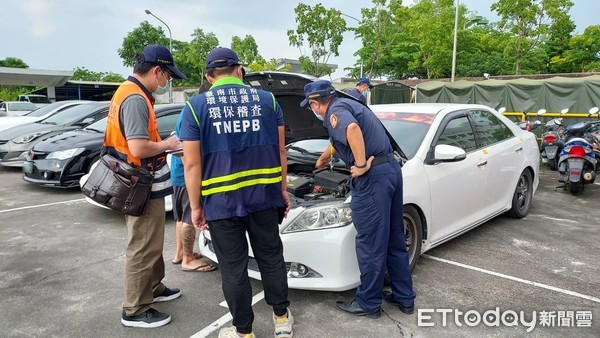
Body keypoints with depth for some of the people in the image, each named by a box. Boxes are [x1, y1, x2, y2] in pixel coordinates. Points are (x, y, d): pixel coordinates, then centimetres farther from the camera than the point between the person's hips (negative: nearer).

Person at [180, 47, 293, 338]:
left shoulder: (195, 106, -4)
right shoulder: (267, 99, 3)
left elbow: (192, 165, -6)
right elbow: (280, 151, 6)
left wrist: (196, 206, 2)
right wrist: (282, 188, 15)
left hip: (221, 201, -2)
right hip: (263, 195, 3)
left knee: (233, 268, 10)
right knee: (271, 257, 18)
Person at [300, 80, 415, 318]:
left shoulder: (335, 111, -7)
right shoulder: (348, 104, 23)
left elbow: (352, 129, -32)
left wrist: (361, 165, -22)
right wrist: (325, 156, 57)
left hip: (373, 176, -10)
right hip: (392, 168, 10)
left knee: (370, 243, 2)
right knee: (394, 239, 17)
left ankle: (368, 304, 17)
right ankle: (404, 298, 29)